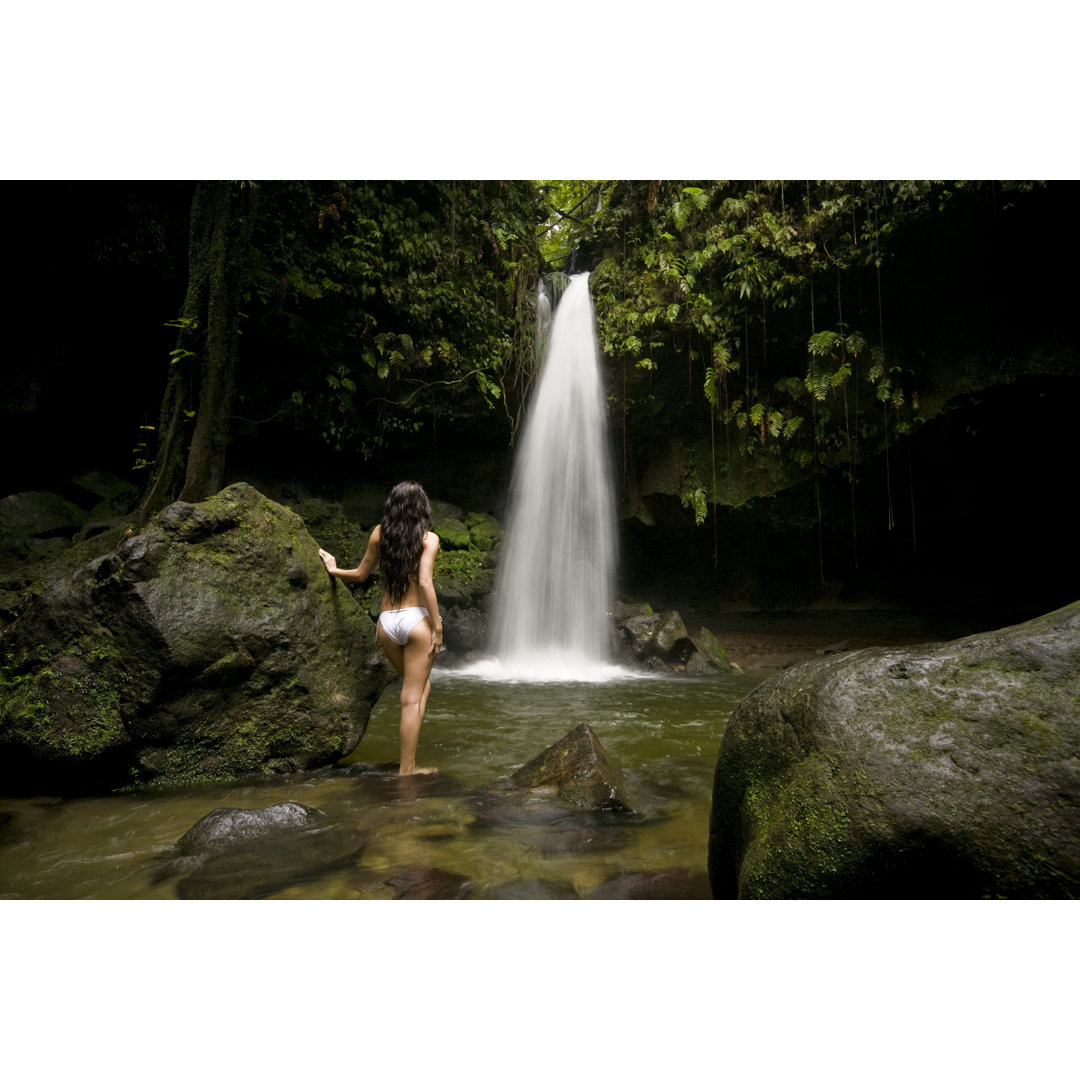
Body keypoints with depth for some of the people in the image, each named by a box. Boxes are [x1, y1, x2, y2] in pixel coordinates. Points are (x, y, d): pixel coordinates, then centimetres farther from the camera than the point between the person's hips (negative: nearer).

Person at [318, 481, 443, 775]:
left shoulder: (379, 533, 8)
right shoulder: (428, 538, -3)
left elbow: (361, 574, 15)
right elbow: (424, 582, -14)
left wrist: (334, 569, 34)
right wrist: (437, 627, -11)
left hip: (386, 621, 4)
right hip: (416, 619, -4)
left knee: (419, 685, 22)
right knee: (413, 698, 2)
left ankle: (408, 759, 18)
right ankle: (406, 769, 6)